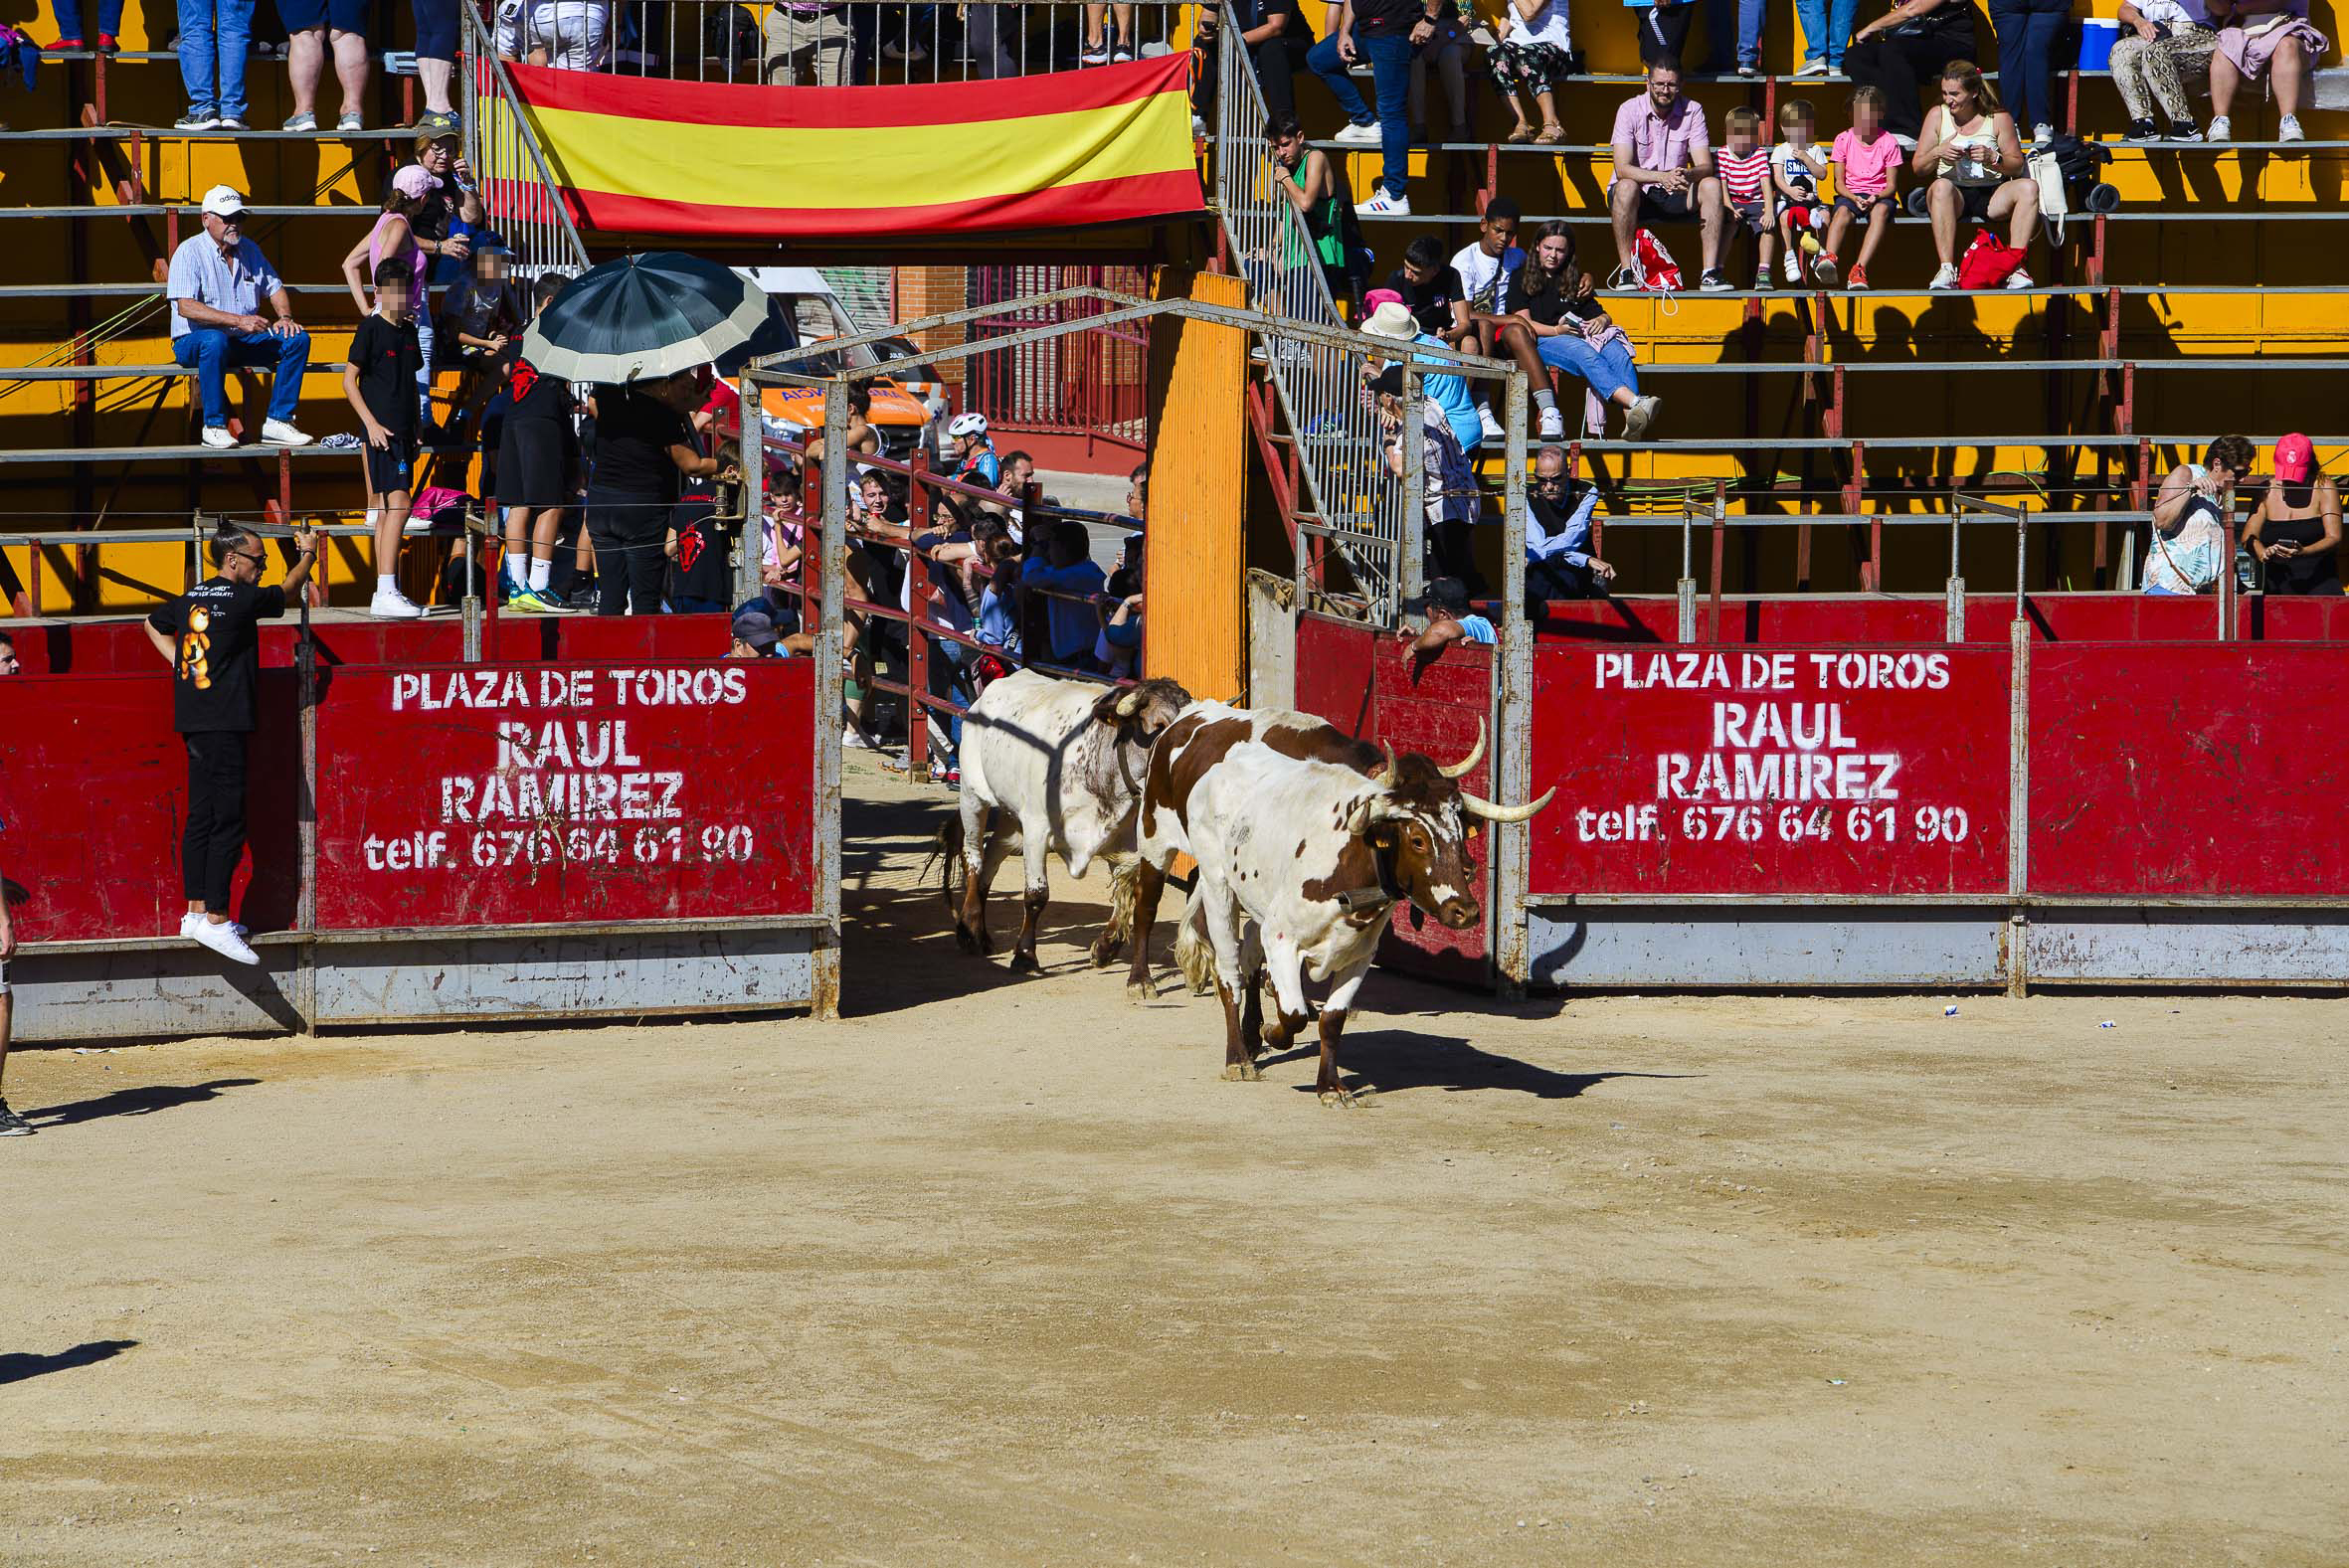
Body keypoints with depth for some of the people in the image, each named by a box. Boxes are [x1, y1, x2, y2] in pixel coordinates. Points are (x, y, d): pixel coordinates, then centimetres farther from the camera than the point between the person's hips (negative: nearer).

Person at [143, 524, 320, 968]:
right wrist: (306, 554, 26)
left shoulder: (190, 599, 12)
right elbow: (287, 590, 8)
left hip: (193, 723, 9)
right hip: (225, 725, -9)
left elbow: (154, 624, 32)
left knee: (201, 818, 11)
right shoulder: (242, 599, -11)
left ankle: (197, 912, 15)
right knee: (228, 822, -8)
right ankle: (216, 920, -11)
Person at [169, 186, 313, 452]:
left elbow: (274, 287, 21)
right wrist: (238, 320, -28)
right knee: (215, 340, -41)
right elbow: (186, 307, -21)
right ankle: (214, 426, -29)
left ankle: (277, 421, -15)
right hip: (193, 340, -6)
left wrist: (285, 317, -4)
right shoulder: (190, 252, -9)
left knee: (298, 339, -12)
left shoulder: (249, 249, 13)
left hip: (244, 341, 6)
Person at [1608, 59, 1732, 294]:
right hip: (1638, 195, -2)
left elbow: (1705, 166, -11)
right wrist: (1663, 177, -38)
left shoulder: (1692, 110, -4)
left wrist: (1688, 175, -36)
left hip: (1675, 196, 3)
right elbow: (1622, 168, -21)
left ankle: (1710, 273, -26)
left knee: (1712, 185, -24)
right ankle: (1625, 271, -28)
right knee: (1626, 187, -36)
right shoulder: (1630, 110, -11)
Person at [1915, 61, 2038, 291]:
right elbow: (1918, 168, 9)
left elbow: (2017, 167, 5)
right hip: (1953, 196, 0)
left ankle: (2015, 267, -34)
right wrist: (1937, 153, -11)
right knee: (1941, 186, -35)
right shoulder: (1938, 115, 9)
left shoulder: (1998, 118, 5)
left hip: (1991, 195, 0)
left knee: (2028, 187, -28)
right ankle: (1947, 269, -44)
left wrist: (1993, 159, -14)